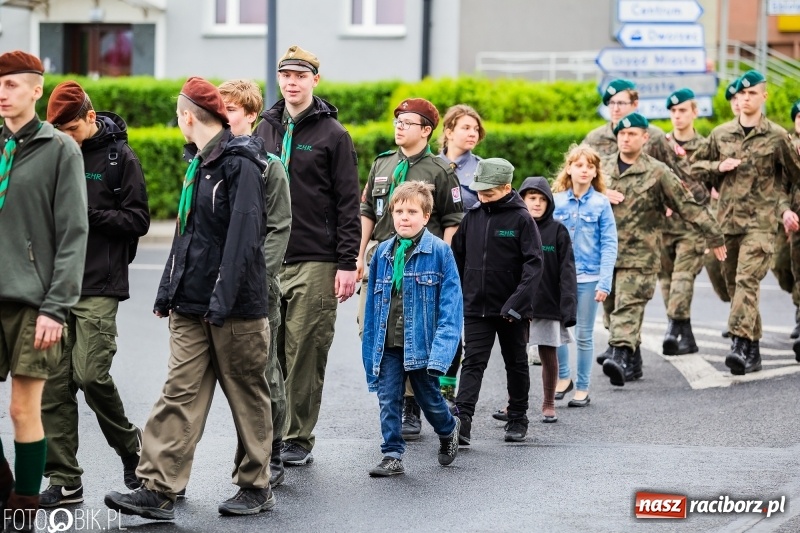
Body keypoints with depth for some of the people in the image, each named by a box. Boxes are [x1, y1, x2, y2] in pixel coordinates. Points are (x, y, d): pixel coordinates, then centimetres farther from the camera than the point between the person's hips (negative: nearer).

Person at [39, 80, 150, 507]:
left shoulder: (120, 158, -1)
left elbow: (138, 220, -3)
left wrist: (89, 214, -15)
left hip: (99, 288, -5)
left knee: (91, 375, -13)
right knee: (54, 383, 1)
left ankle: (131, 445, 14)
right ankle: (64, 480, 7)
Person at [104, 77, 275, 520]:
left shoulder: (240, 163, -12)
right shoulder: (199, 163, 15)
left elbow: (243, 235, -20)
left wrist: (223, 300, -24)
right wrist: (168, 291, 15)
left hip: (234, 305, -8)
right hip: (191, 305, 8)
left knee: (246, 395, 5)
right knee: (179, 393, 1)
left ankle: (255, 485, 16)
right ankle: (158, 488, -1)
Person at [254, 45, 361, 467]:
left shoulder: (332, 135, 0)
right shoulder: (266, 129, 14)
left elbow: (348, 205, -3)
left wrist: (348, 264, -9)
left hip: (315, 264, -4)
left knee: (305, 355, -2)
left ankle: (299, 440, 6)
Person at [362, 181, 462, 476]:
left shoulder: (439, 251, -7)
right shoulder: (383, 252, 5)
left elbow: (450, 302, -9)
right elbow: (372, 302, 11)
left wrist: (441, 347, -18)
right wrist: (370, 348, 8)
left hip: (421, 343, -3)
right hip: (388, 345, 3)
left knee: (429, 398, 11)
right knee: (388, 400, 1)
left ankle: (448, 430, 39)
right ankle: (392, 455, 9)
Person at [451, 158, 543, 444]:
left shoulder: (521, 219, -8)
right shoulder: (472, 216, 4)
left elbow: (533, 263, -13)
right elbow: (457, 257, 12)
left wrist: (518, 302, -21)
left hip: (511, 311, -3)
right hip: (476, 307, 3)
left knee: (516, 364, 12)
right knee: (472, 364, -6)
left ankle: (518, 420, 25)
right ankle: (461, 420, -15)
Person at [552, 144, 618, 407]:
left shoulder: (601, 203, -2)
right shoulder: (556, 201, 2)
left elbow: (609, 245, -4)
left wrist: (604, 283, -12)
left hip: (588, 277, -2)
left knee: (584, 335, 5)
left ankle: (582, 388, 16)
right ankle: (563, 377, 24)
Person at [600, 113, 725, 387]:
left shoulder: (658, 173, -4)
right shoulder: (603, 168, 10)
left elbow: (688, 205, -1)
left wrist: (714, 237, 1)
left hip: (639, 254, -5)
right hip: (604, 252, 6)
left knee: (629, 307, -17)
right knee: (612, 309, 10)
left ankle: (620, 354, -31)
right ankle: (633, 363, 22)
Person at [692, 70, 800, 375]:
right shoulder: (720, 134, 10)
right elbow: (696, 166, 18)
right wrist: (718, 167, 0)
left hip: (760, 221, -5)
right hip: (727, 221, 5)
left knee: (747, 281, -20)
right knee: (734, 285, 7)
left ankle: (740, 344, -31)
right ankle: (753, 349, 16)